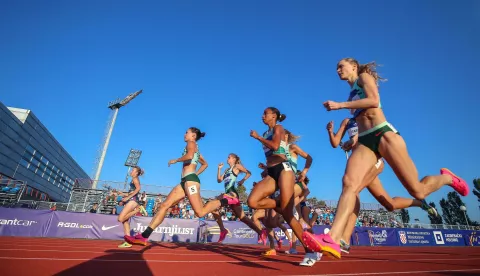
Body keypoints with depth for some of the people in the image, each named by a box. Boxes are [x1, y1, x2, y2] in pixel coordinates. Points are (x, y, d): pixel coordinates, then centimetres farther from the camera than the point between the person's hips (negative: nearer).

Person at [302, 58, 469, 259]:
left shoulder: (364, 76, 9)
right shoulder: (352, 93, 29)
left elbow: (374, 101, -10)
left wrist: (340, 105, -12)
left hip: (383, 133, -6)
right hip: (365, 141, 6)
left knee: (417, 191, -3)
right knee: (349, 183, -21)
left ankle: (446, 178, 32)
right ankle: (333, 240, -34)